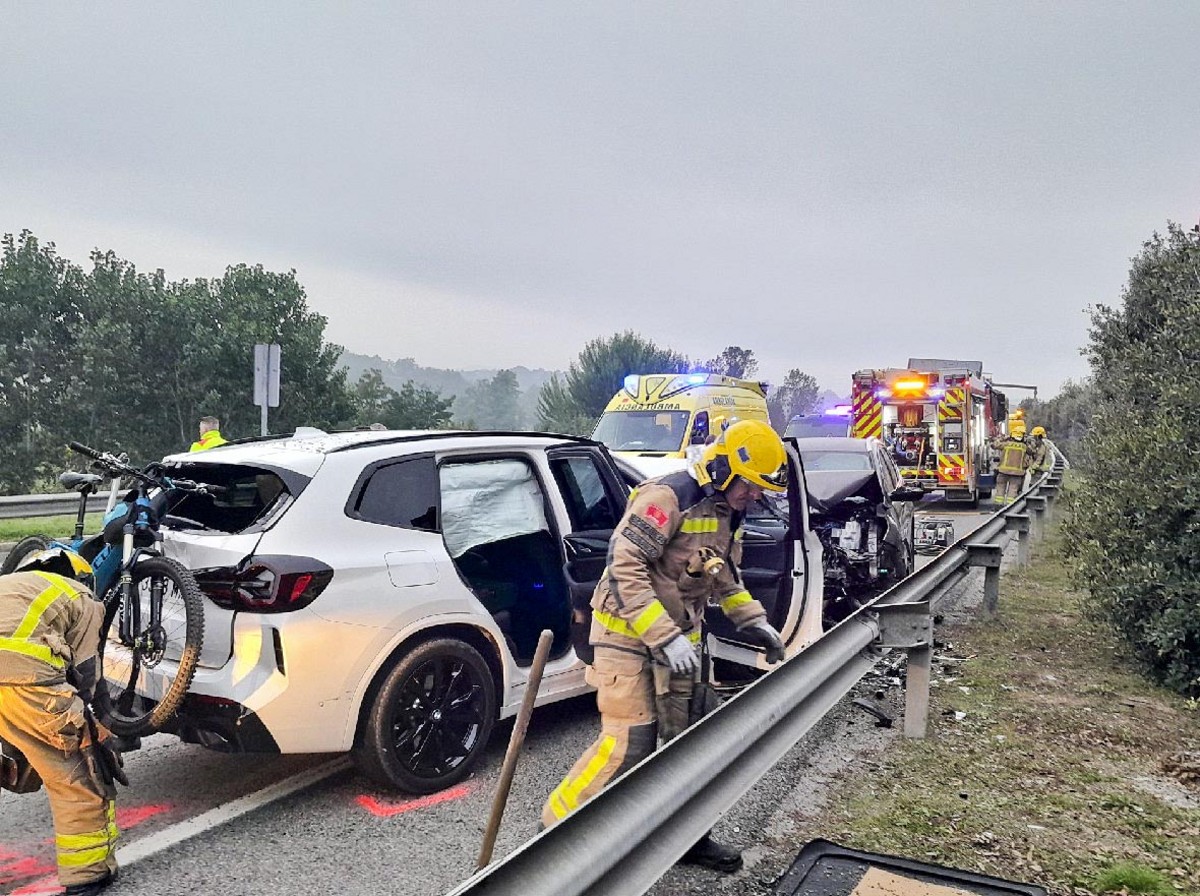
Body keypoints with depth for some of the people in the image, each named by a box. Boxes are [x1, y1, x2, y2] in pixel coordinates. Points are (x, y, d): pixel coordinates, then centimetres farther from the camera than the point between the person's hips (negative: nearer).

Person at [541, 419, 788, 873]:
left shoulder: (727, 514, 7)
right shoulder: (669, 496, -22)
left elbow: (725, 578, 22)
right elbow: (624, 569, -27)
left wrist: (755, 622, 8)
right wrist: (665, 638, -28)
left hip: (678, 637, 8)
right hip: (628, 632, -8)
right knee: (629, 743, -9)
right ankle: (557, 829, 8)